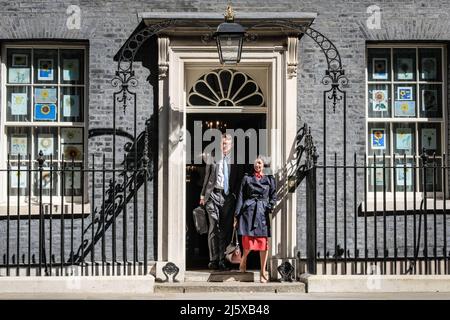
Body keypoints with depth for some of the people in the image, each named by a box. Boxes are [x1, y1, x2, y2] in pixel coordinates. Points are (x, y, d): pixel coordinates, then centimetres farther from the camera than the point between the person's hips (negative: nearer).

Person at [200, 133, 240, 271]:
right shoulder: (212, 157, 8)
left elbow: (238, 180, 11)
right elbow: (207, 176, 9)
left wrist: (236, 195, 1)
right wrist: (203, 194, 5)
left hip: (228, 196, 1)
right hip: (214, 194, -1)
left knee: (226, 229, 2)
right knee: (214, 227, -6)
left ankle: (223, 261, 9)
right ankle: (213, 260, -2)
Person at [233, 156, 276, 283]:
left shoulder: (269, 179, 12)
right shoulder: (247, 178, 10)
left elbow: (273, 196, 11)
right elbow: (240, 197, 7)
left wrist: (269, 207, -7)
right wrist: (236, 215, 3)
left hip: (262, 213, 1)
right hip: (249, 211, -1)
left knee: (263, 243, -1)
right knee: (248, 242, -7)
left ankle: (263, 272, 7)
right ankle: (243, 262, 23)